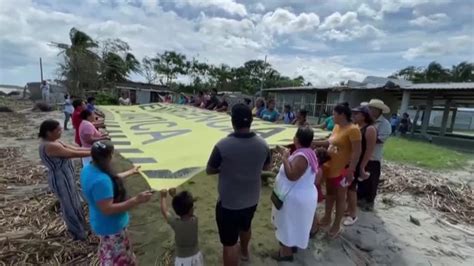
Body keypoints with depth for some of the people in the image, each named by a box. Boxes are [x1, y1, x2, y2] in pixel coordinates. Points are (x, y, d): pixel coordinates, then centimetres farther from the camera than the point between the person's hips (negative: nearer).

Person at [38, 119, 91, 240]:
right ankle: (79, 233, 27)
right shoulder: (50, 146, -27)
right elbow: (74, 154, -26)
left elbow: (74, 148, 3)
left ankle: (79, 228, 44)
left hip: (65, 177, 10)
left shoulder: (54, 142, 3)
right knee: (70, 206, 8)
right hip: (60, 179, -10)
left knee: (74, 203, 24)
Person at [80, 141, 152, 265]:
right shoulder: (101, 180, -37)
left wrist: (130, 172, 21)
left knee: (109, 252, 35)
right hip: (111, 227, -9)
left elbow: (111, 179, 11)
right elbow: (107, 209, -35)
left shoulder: (88, 169, -5)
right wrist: (136, 200, -36)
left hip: (102, 223, 9)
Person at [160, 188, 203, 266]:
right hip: (196, 257, 3)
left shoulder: (175, 223, -22)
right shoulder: (194, 220, -16)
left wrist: (163, 197, 9)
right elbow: (184, 209, 1)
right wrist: (174, 195, 9)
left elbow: (164, 211, -5)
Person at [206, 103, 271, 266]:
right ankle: (244, 252, 62)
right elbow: (267, 167, 5)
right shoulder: (262, 144, -13)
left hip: (228, 203, -5)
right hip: (252, 200, 6)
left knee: (229, 243, 14)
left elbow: (209, 170, -11)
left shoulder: (222, 146, -26)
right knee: (245, 227, 34)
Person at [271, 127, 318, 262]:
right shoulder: (307, 152, 3)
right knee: (292, 224, 26)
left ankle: (286, 252, 26)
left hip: (295, 198, -10)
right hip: (300, 195, 10)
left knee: (288, 225, 9)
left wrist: (285, 158, -26)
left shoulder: (302, 156, -29)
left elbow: (291, 175, -33)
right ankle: (292, 245, 44)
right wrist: (287, 156, 4)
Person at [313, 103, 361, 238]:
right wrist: (315, 143, 10)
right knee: (329, 194, 19)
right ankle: (327, 218, 37)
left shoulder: (353, 129, -20)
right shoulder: (336, 127, 4)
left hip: (342, 169, -8)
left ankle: (337, 226, 24)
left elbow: (357, 152, -22)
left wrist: (350, 170, -23)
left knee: (340, 197, 8)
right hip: (330, 167, 8)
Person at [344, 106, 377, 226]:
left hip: (359, 163, -7)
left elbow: (370, 150, -16)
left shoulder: (370, 129, -13)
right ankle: (349, 209, 32)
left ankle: (353, 214, 16)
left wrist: (362, 167, -17)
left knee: (351, 187, -1)